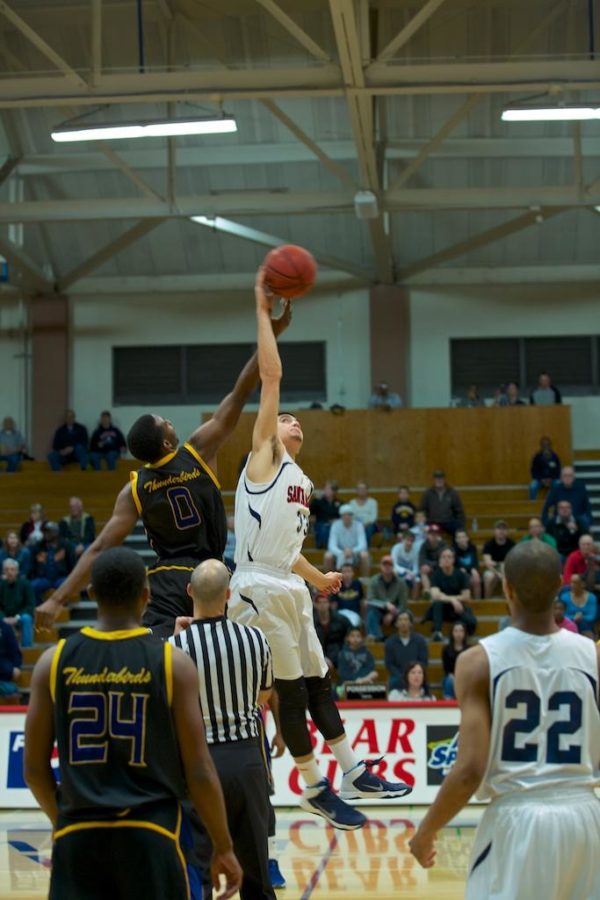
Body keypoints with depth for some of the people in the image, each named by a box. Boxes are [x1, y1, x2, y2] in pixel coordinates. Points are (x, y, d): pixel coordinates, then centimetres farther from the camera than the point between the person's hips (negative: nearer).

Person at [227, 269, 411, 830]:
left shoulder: (302, 483, 21)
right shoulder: (264, 454, -1)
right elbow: (270, 375, -8)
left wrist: (316, 577, 36)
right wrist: (263, 310, -7)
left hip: (291, 590, 8)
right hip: (260, 591, -8)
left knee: (318, 684, 12)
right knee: (291, 693, -2)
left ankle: (352, 774, 19)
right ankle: (315, 789, 7)